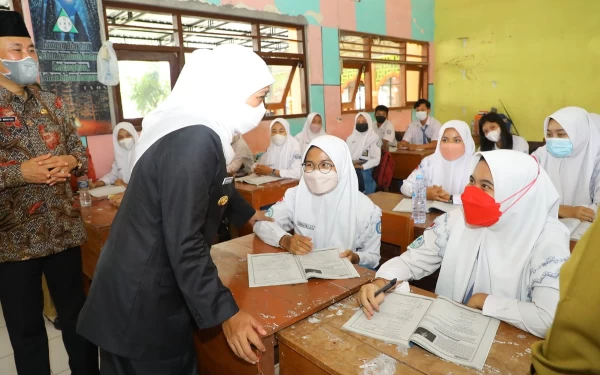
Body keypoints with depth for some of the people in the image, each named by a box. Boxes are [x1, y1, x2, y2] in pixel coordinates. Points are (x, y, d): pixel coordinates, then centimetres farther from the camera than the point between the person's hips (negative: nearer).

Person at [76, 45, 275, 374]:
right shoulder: (194, 140, -26)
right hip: (141, 301, -9)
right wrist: (225, 312, -18)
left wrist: (250, 215, 38)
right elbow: (184, 244, -26)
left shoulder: (198, 131, 5)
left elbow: (216, 188, 23)